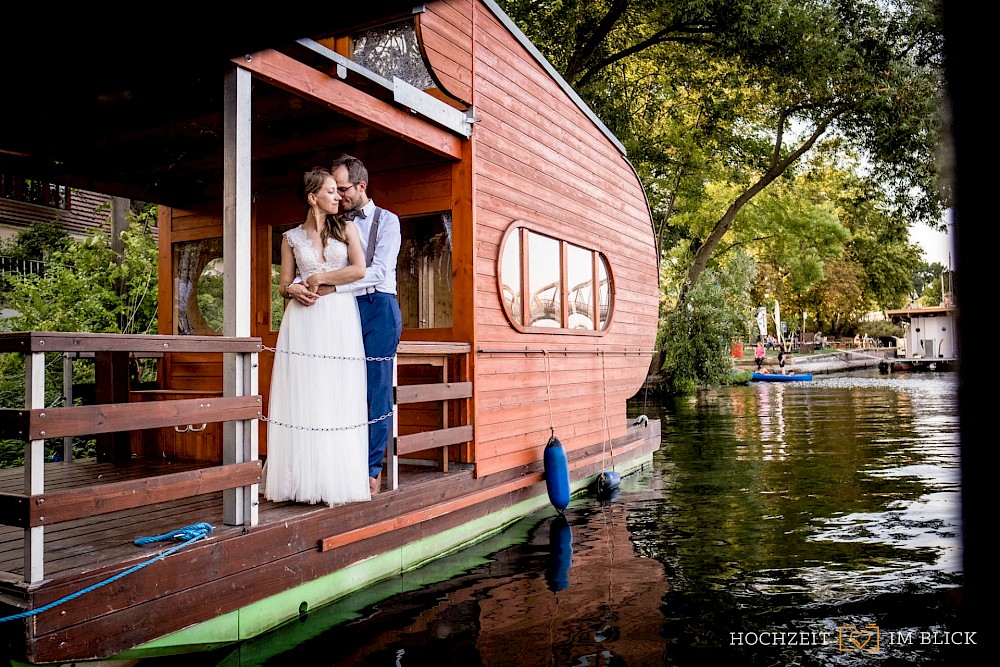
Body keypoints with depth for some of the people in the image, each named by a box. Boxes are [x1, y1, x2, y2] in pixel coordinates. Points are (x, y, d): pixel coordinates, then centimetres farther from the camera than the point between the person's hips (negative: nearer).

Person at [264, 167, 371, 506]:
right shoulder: (291, 237, 12)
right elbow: (284, 284, 12)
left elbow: (359, 269, -2)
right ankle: (302, 479, 2)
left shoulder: (346, 228, 11)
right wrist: (294, 290, -10)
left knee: (338, 397, -4)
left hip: (340, 318, 0)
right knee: (302, 398, -3)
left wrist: (319, 277, -3)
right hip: (304, 320, 1)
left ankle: (336, 478, 2)